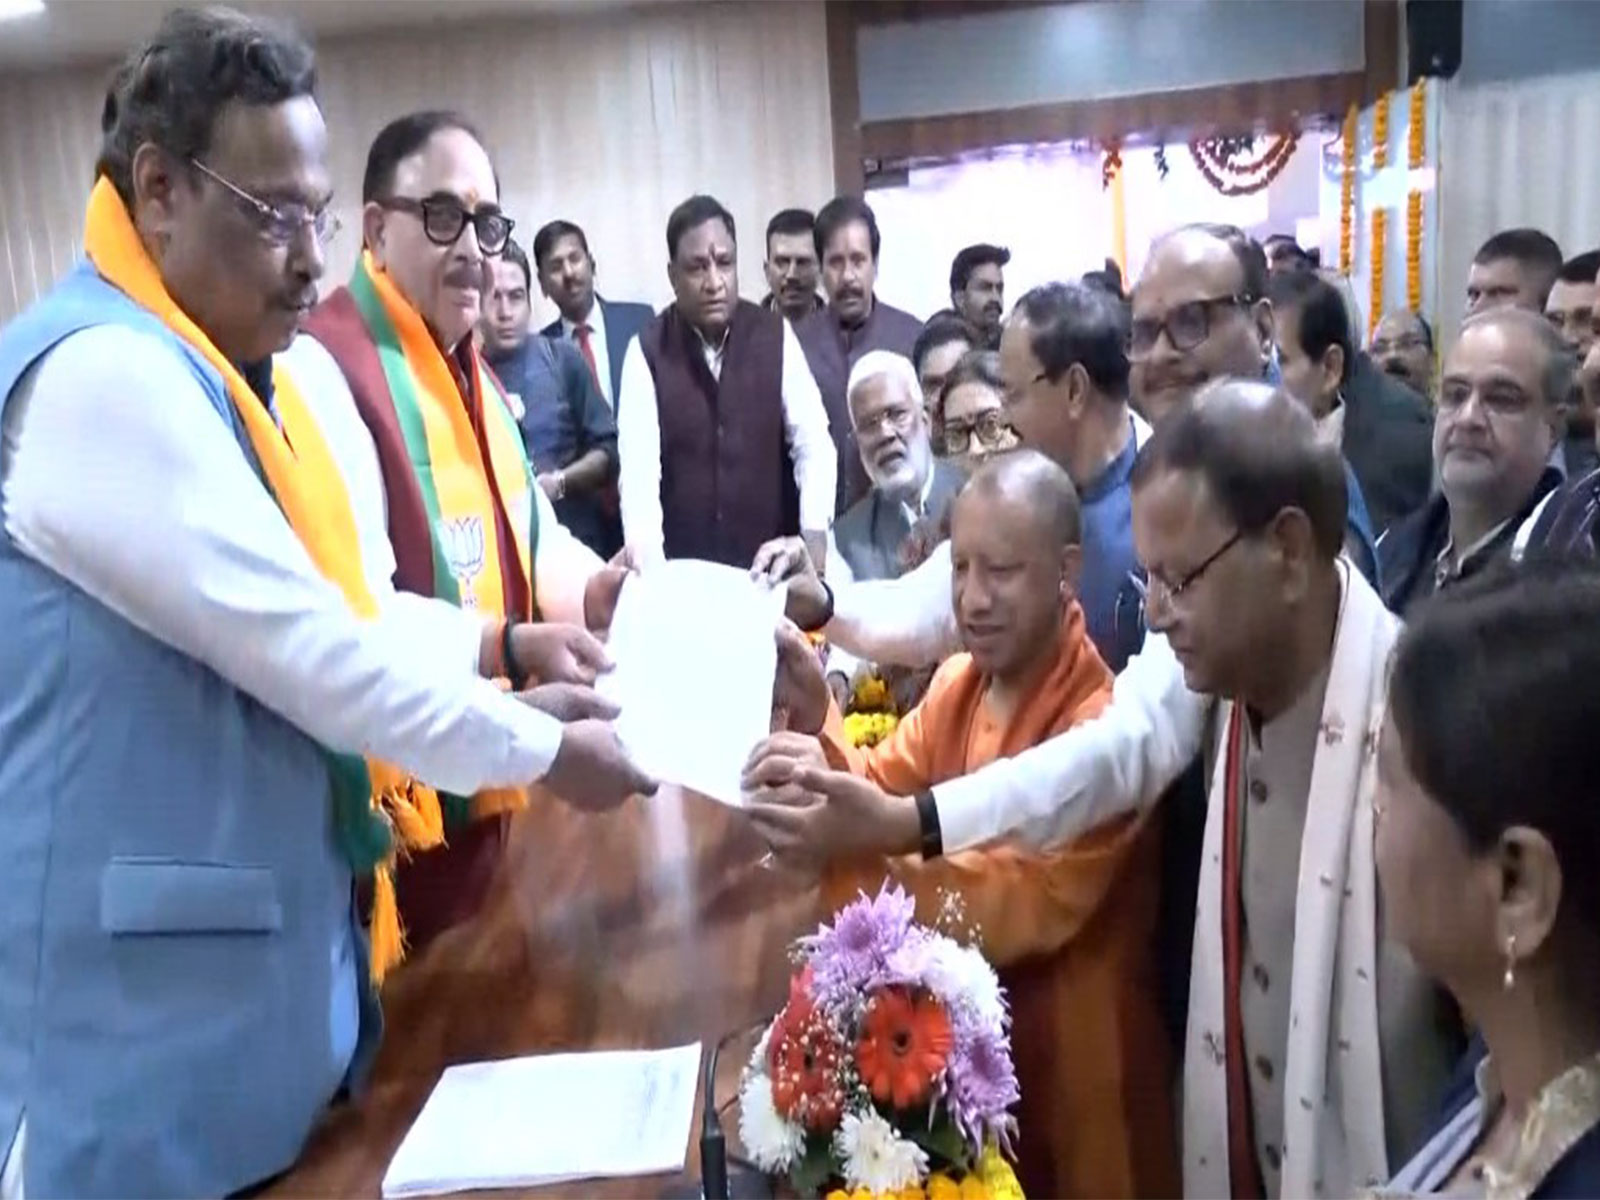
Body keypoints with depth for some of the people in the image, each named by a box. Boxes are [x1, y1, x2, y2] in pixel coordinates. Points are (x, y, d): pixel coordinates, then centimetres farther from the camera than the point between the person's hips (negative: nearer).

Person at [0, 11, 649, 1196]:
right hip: (154, 984, -9)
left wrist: (496, 645, -2)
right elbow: (307, 654, -24)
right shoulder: (103, 375, -21)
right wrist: (548, 752, -14)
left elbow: (336, 612, 13)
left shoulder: (256, 375, 9)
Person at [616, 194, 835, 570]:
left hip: (772, 560, 1)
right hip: (683, 565, -1)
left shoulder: (777, 336, -1)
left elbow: (812, 444, -4)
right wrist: (648, 571, -24)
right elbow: (639, 467, -11)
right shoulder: (647, 350, -4)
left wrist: (815, 548, -16)